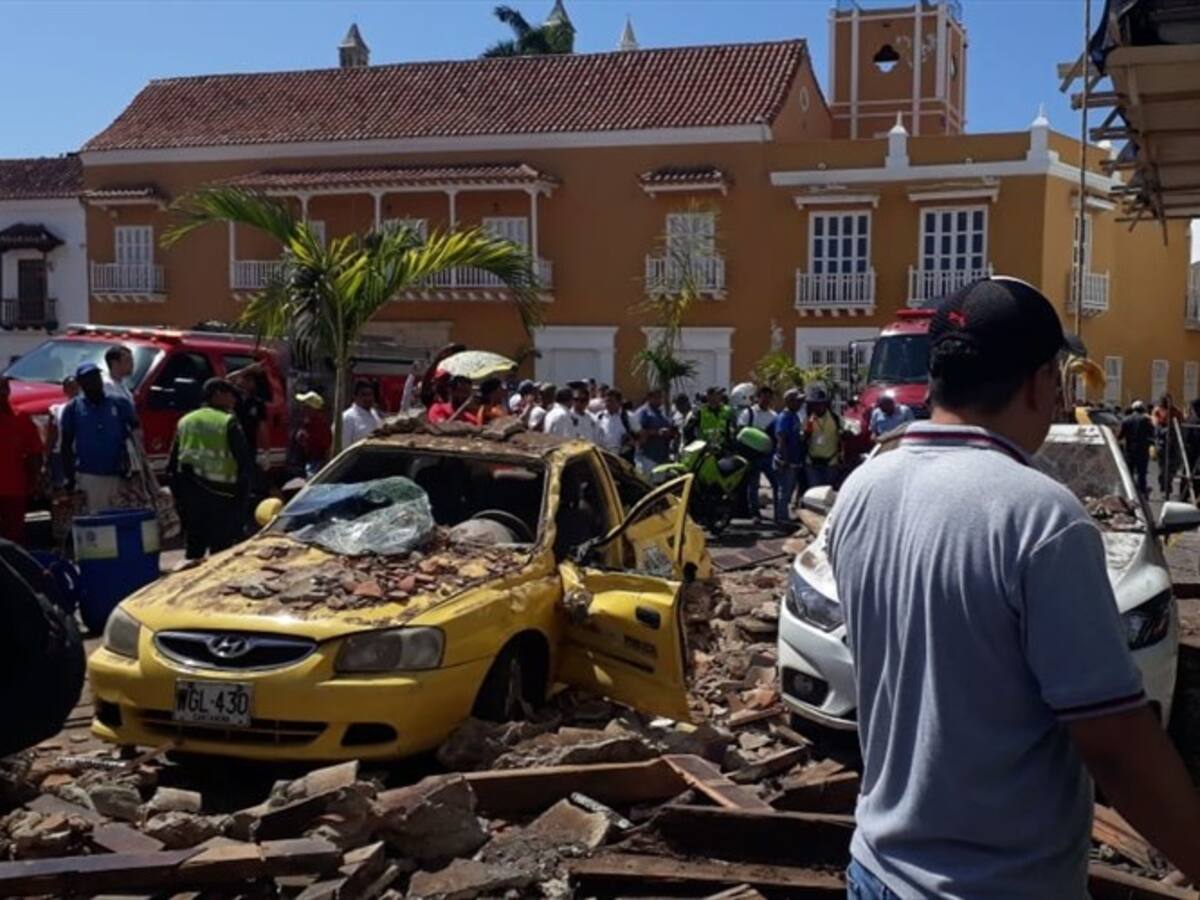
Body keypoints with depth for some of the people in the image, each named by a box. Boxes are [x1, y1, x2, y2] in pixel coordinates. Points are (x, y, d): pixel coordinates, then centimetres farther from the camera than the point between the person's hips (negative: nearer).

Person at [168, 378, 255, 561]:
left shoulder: (185, 422, 12)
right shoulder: (228, 423, -7)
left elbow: (172, 467, 13)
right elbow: (246, 463, -10)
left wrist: (179, 497, 19)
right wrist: (242, 497, -2)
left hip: (190, 495, 6)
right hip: (221, 497, -6)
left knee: (193, 551, 16)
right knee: (221, 551, -1)